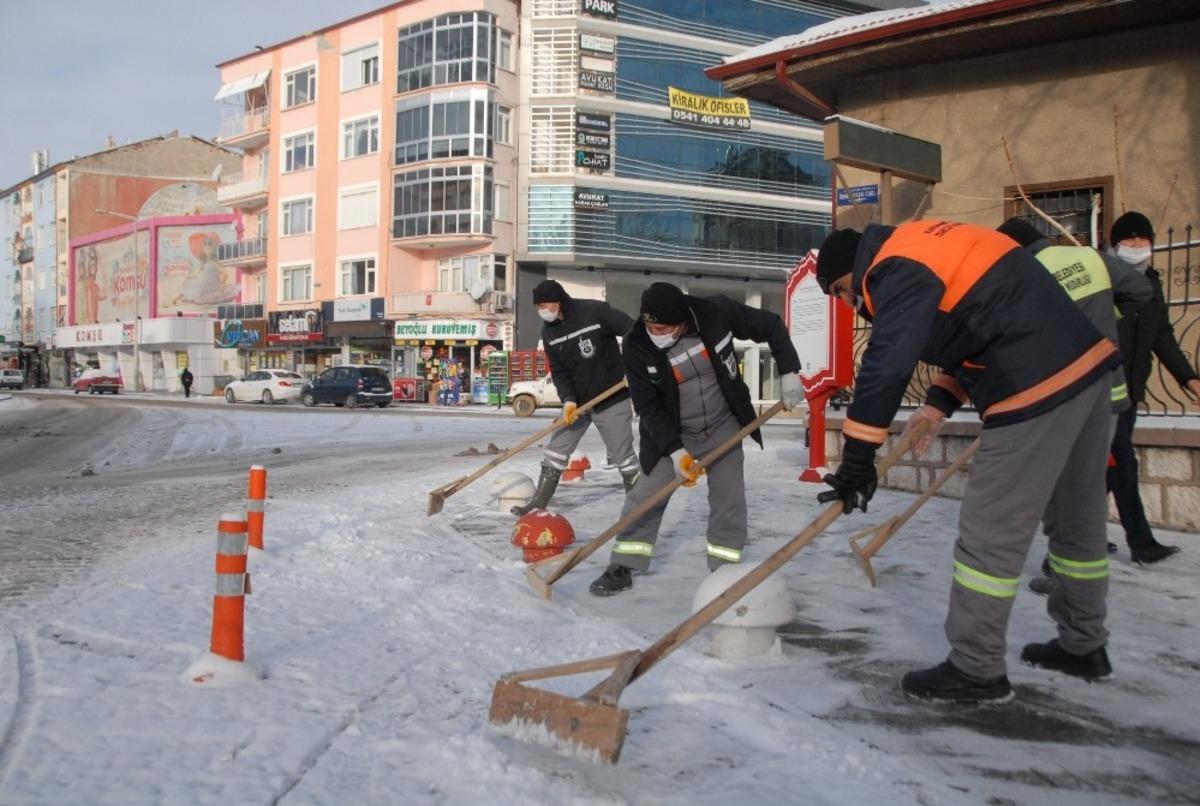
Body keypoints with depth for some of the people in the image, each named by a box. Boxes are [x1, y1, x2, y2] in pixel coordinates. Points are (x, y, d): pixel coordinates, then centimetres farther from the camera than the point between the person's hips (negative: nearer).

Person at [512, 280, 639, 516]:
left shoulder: (595, 311, -16)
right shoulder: (549, 331, 2)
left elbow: (632, 330, -13)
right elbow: (559, 372, 1)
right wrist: (568, 400, -13)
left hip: (612, 398, -5)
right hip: (577, 402, 5)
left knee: (623, 454, 0)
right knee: (555, 451, 4)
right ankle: (538, 503, 14)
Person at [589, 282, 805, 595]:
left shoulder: (717, 312, -22)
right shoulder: (637, 347, -22)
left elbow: (771, 326, -8)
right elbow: (648, 406, -16)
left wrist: (789, 373, -12)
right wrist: (675, 451, -23)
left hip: (723, 428, 1)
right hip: (671, 434, -1)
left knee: (729, 499, -1)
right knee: (646, 496, -3)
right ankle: (622, 568, 11)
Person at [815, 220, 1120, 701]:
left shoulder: (899, 269, -11)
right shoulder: (921, 245, 18)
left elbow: (886, 365, -20)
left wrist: (856, 461, -15)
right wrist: (940, 402, 14)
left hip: (1039, 389, -10)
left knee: (989, 533, -2)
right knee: (1077, 519, 20)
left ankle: (976, 670, 8)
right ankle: (1083, 645, 36)